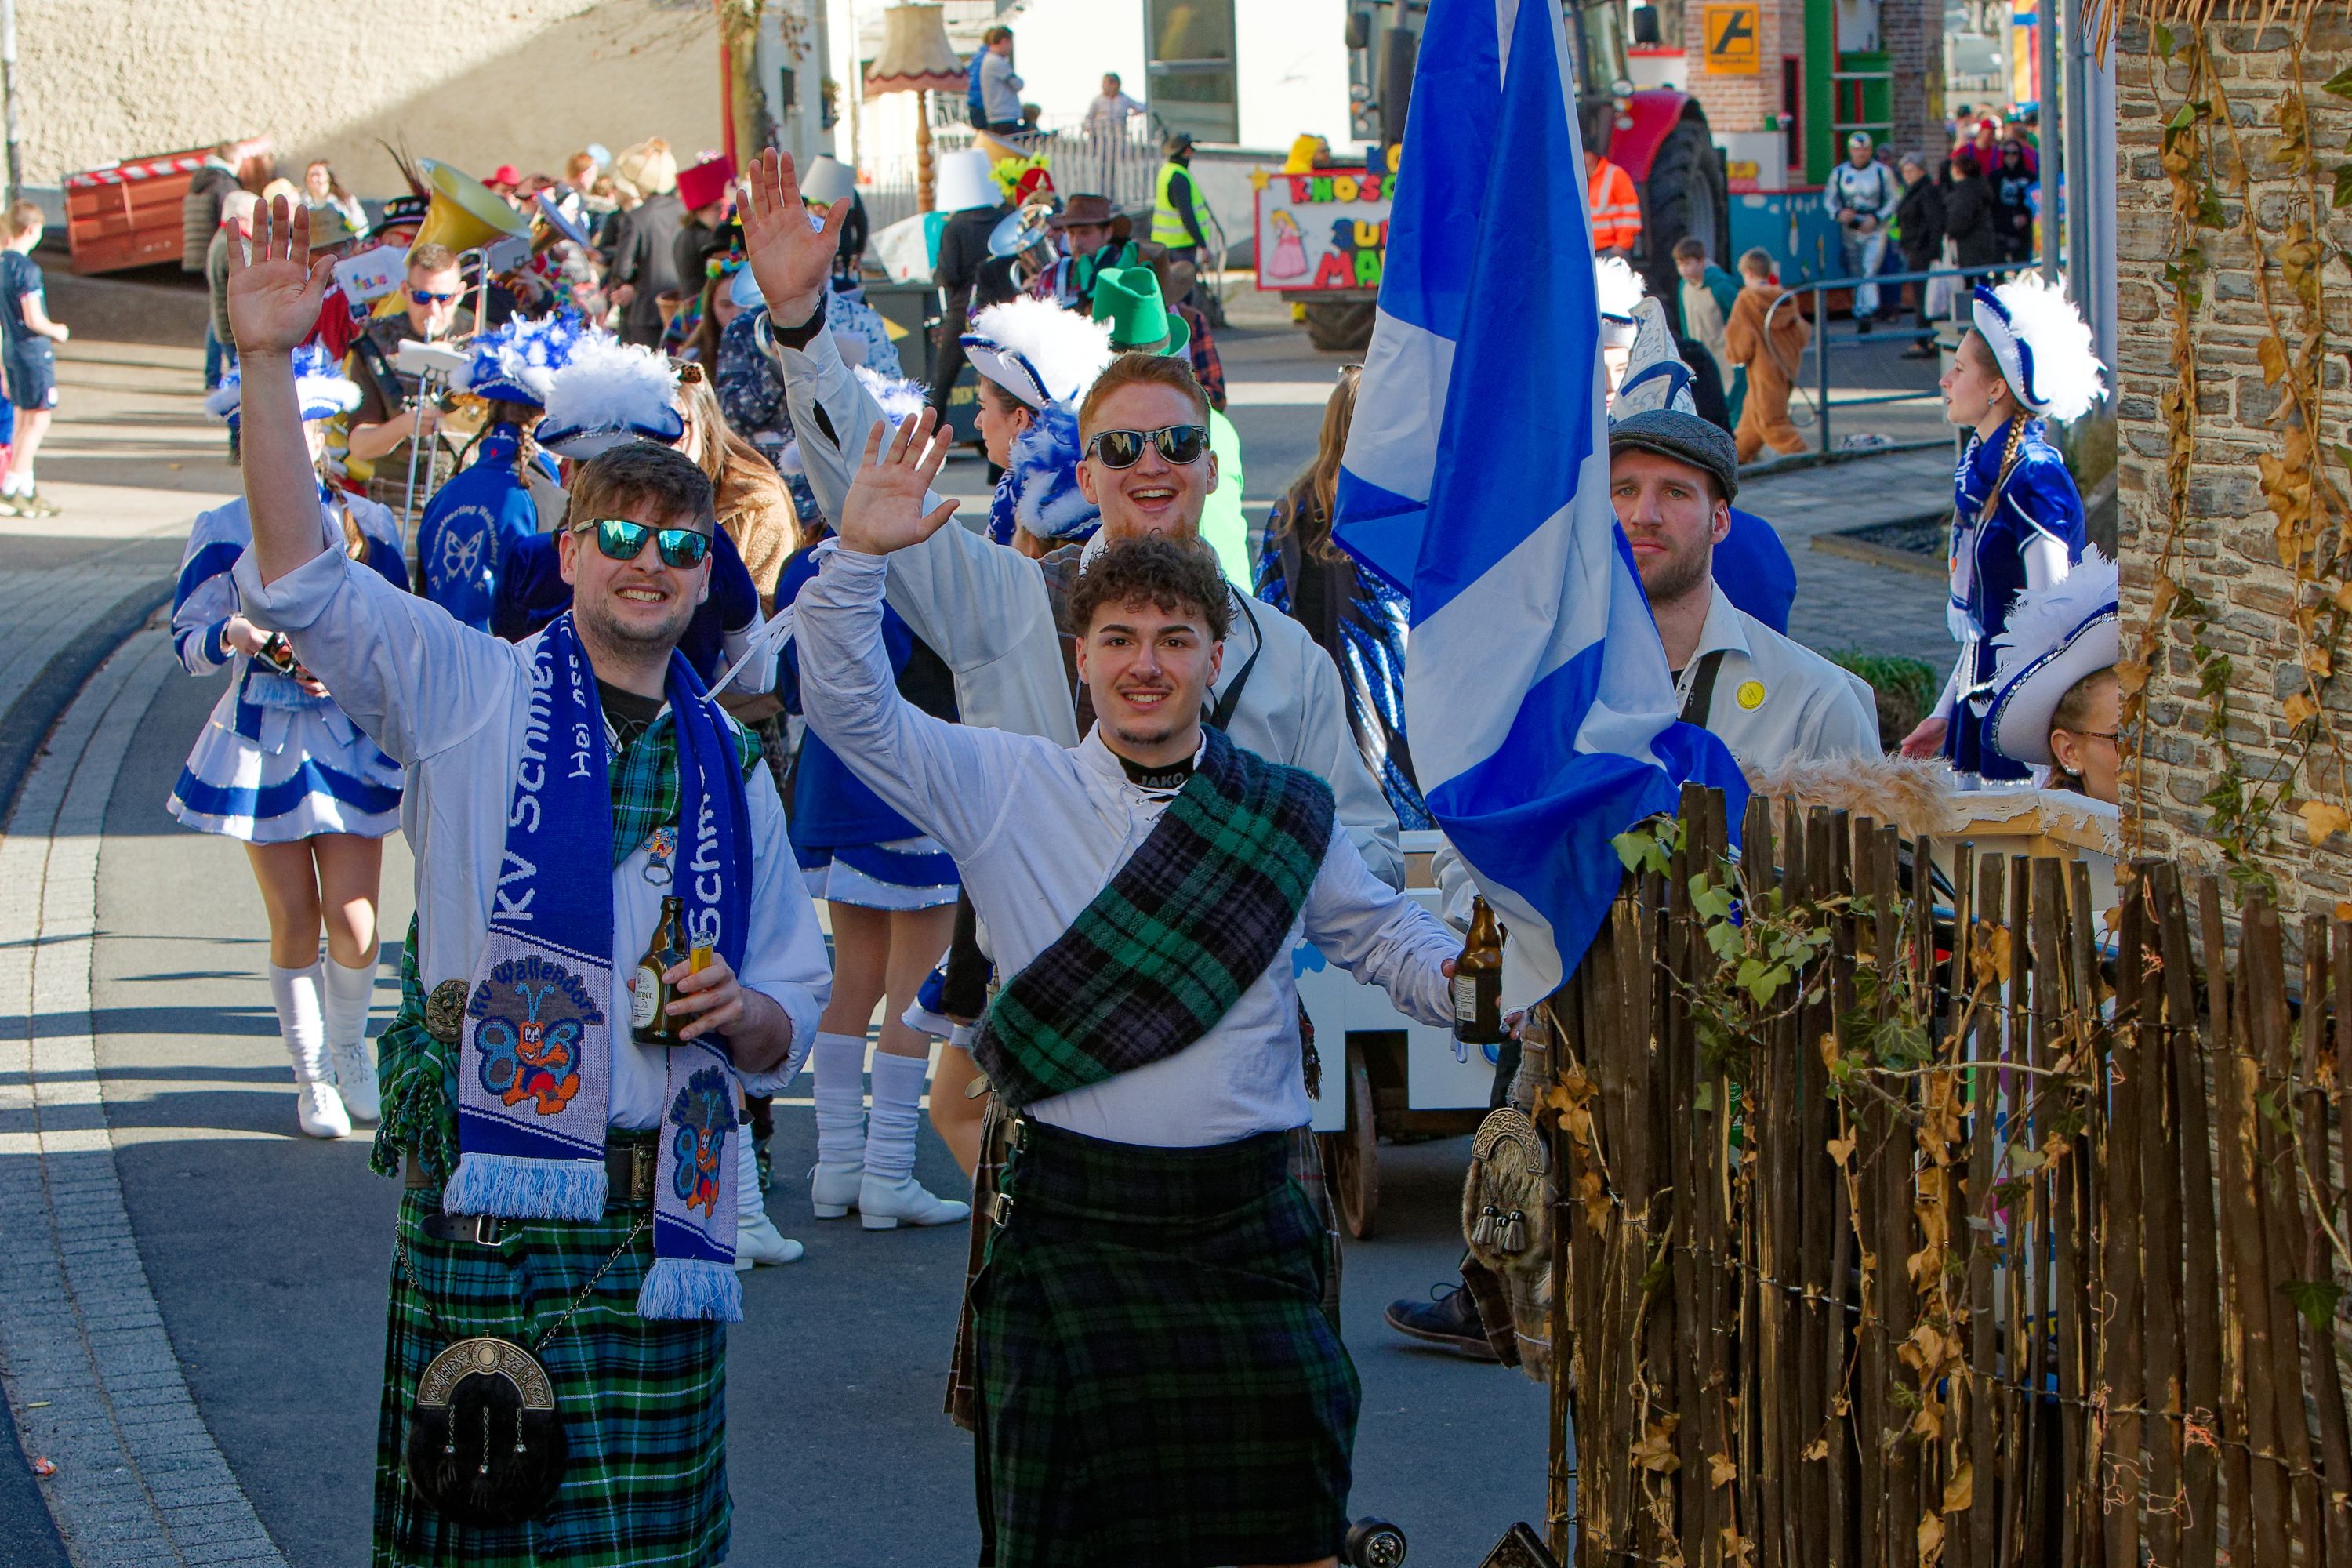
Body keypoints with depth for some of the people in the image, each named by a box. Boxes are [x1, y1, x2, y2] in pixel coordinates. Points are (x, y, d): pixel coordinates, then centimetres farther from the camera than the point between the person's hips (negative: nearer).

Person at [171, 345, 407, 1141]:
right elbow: (188, 641, 1)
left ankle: (350, 1048, 23)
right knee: (296, 925, 0)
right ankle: (312, 1075, 19)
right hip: (262, 741, -1)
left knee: (353, 921, -6)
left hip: (351, 736, 1)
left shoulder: (367, 522, 4)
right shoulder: (224, 530, 1)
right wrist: (233, 635, -20)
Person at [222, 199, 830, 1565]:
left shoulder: (731, 766, 16)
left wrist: (746, 1014, -2)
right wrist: (270, 365, -18)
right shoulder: (473, 694, 6)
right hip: (490, 1196, -3)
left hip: (661, 1212, 3)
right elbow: (299, 579, -8)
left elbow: (792, 1013, 22)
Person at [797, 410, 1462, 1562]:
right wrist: (860, 555, -14)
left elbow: (1386, 937, 17)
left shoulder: (1287, 814, 8)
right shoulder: (1008, 789, 4)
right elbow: (852, 710, -2)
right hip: (1074, 1233, -1)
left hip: (1247, 1228, 1)